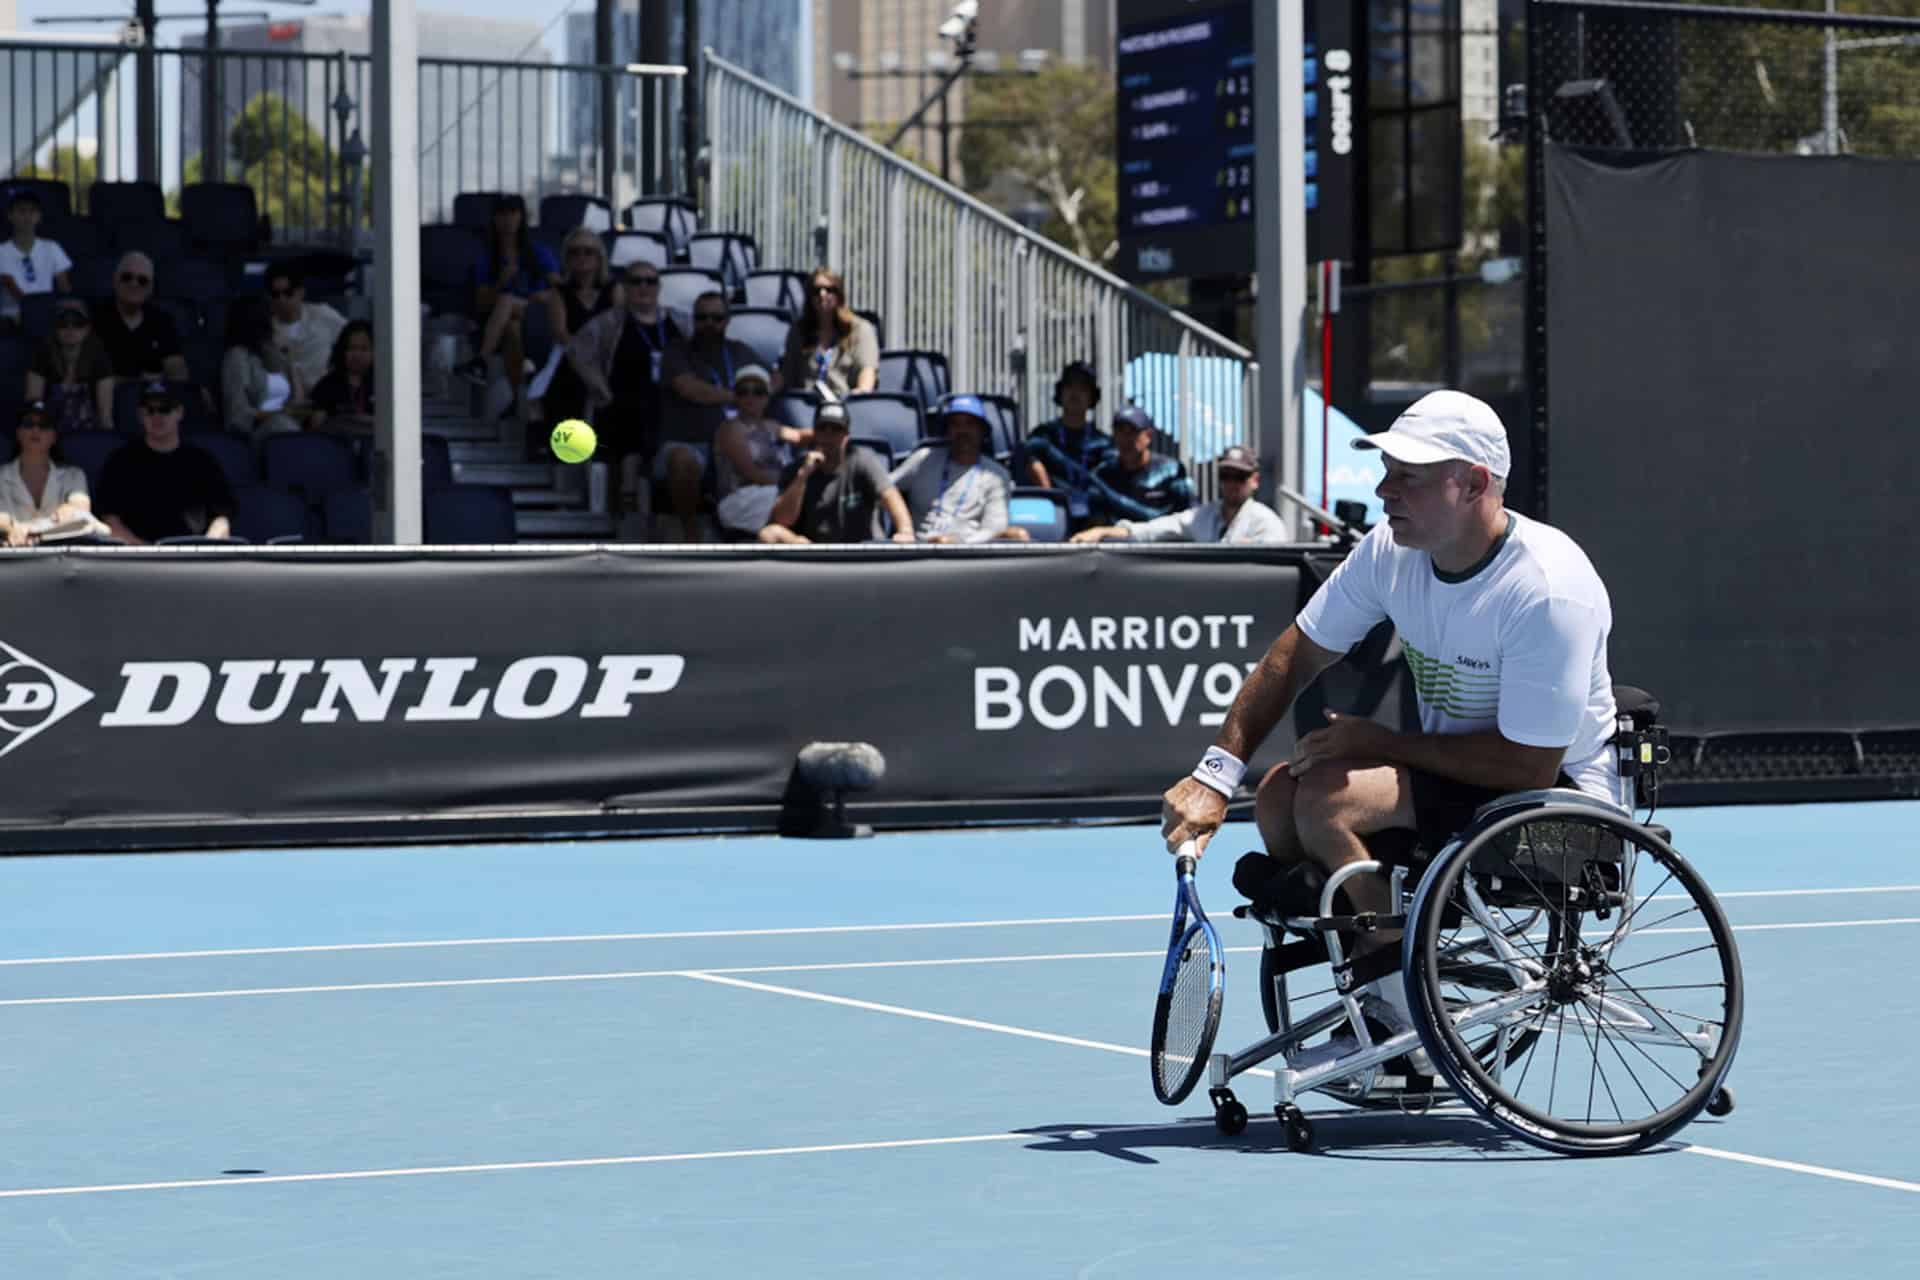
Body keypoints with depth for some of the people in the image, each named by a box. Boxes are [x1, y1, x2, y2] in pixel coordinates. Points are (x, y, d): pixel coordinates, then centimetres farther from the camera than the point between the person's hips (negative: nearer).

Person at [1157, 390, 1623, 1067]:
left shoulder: (1550, 591, -28)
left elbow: (1529, 764, -27)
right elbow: (1294, 656, 3)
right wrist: (1215, 774, -8)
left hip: (1559, 790, -8)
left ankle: (1394, 1008, -13)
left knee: (1329, 795, -26)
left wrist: (1380, 743, -20)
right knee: (1278, 794, -10)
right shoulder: (1390, 552, -5)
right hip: (1450, 767, 8)